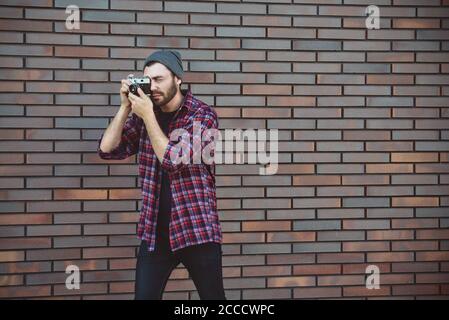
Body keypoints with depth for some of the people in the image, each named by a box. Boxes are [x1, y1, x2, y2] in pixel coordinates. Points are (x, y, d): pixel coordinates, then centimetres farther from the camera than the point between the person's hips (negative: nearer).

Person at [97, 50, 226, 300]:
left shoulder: (203, 114, -8)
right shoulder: (144, 114, 7)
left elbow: (174, 160, -18)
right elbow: (107, 150, 2)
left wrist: (148, 115, -16)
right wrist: (126, 107, -5)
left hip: (197, 230, -4)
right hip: (155, 230, 4)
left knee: (213, 296, 8)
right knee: (144, 296, 4)